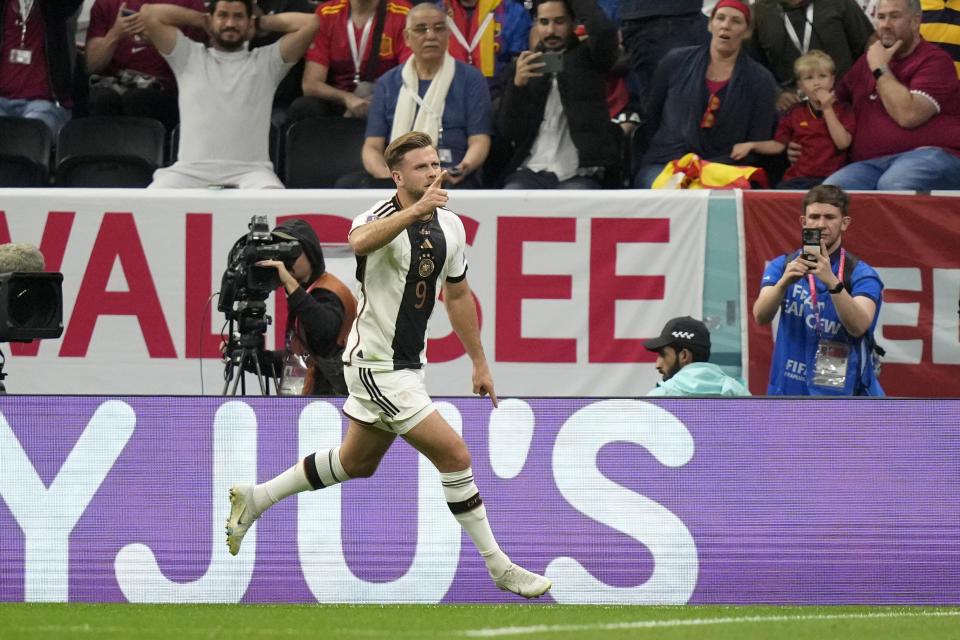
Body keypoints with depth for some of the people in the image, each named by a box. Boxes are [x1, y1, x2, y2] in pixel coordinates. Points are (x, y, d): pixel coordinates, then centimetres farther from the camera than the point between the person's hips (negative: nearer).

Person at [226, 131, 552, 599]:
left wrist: (479, 363, 20)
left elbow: (458, 296, 18)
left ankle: (254, 499, 36)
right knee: (454, 454, -11)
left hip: (408, 364, 9)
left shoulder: (450, 226, 4)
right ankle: (497, 565, -2)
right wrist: (415, 211, -59)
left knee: (356, 463, 21)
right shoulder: (382, 217, -20)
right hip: (376, 363, -9)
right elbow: (360, 242, -46)